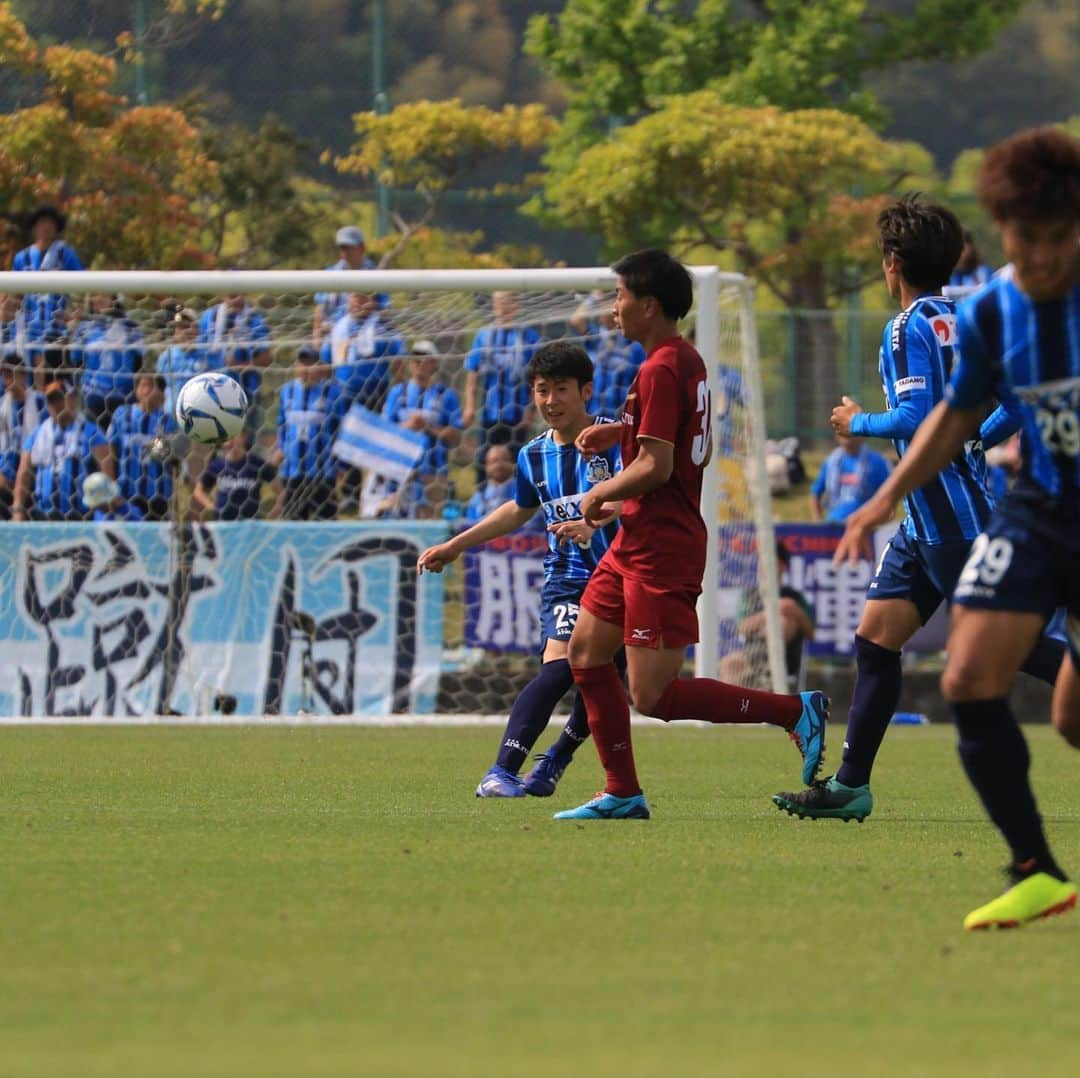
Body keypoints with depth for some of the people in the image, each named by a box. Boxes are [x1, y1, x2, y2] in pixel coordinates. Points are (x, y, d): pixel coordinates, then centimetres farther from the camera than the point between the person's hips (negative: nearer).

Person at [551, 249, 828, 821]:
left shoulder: (660, 371, -18)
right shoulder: (688, 361, 13)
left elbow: (655, 467, -24)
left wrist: (600, 495, -8)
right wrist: (623, 432, 18)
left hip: (660, 550, -10)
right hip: (638, 541, 10)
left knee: (655, 697, -10)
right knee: (585, 652, 12)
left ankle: (796, 710, -6)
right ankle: (622, 792, 15)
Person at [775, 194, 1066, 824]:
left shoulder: (912, 328, -14)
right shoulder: (962, 319, 12)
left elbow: (914, 421, -23)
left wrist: (857, 424, -5)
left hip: (953, 517, -10)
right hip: (928, 519, 10)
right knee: (876, 636, 8)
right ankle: (852, 786, 9)